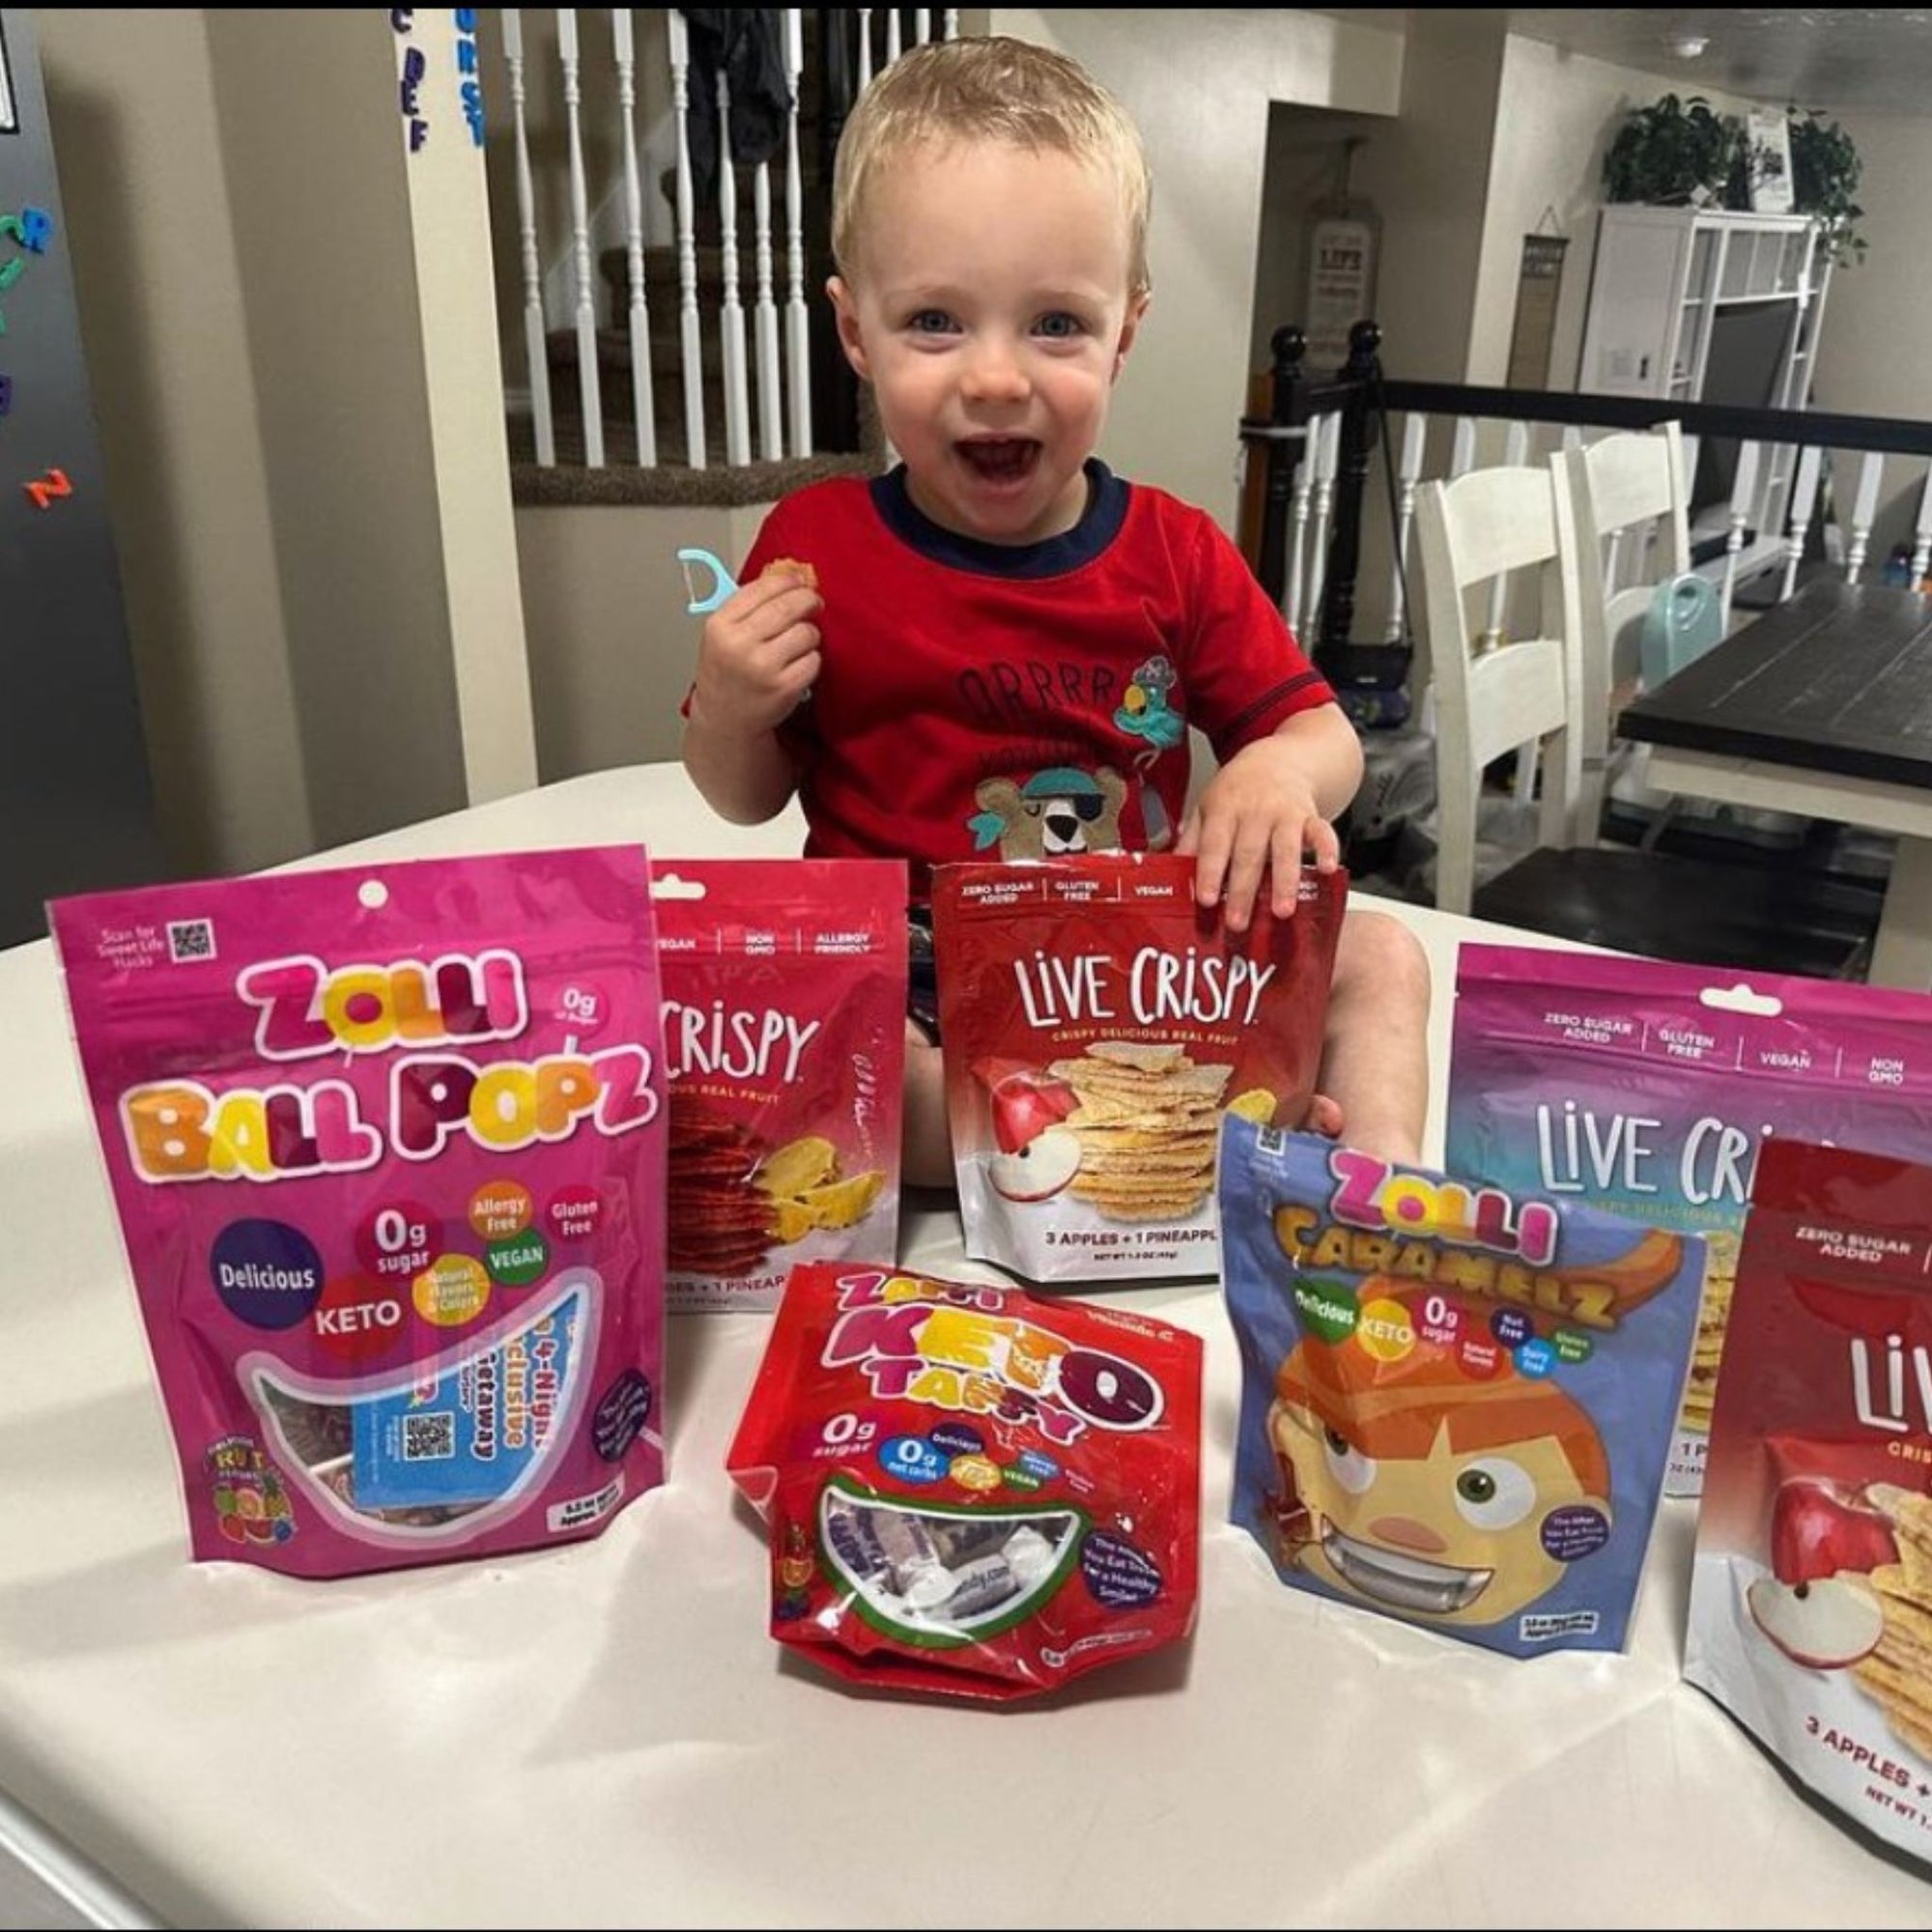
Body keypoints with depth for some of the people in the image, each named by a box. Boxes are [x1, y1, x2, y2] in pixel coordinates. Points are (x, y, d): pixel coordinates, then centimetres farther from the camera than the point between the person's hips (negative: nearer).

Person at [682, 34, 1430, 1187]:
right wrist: (732, 705, -19)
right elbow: (745, 799, 5)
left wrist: (1281, 773, -23)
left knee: (1381, 957, -6)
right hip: (906, 995, -2)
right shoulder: (817, 546, -6)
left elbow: (1323, 733, 2)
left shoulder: (1177, 555, -3)